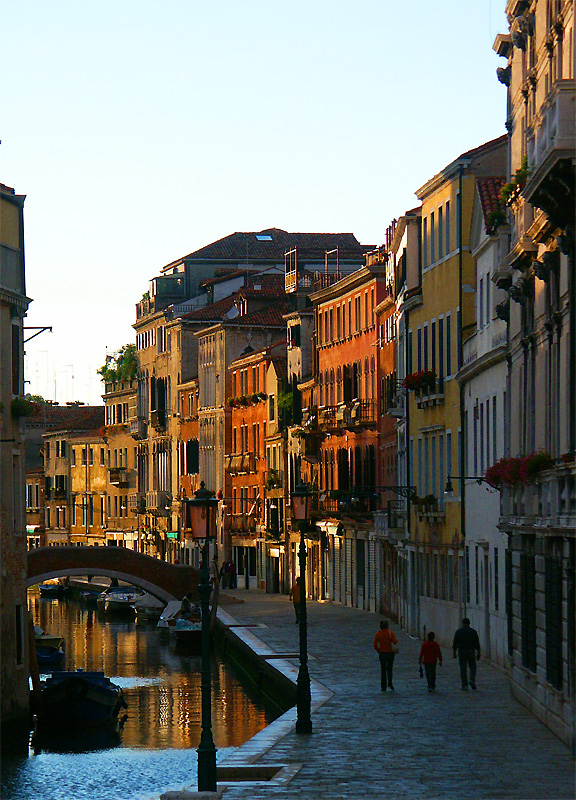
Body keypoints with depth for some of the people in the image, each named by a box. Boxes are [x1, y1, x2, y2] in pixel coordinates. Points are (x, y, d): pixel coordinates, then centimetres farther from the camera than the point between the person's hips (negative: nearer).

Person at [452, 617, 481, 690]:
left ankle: (464, 685, 2)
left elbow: (455, 643, 0)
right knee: (473, 667, 14)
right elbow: (477, 644, 3)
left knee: (463, 669, 3)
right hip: (471, 651, 0)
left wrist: (454, 652, 4)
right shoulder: (473, 632, 3)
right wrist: (478, 654, 8)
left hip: (462, 652, 0)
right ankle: (472, 680, -9)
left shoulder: (458, 631, 2)